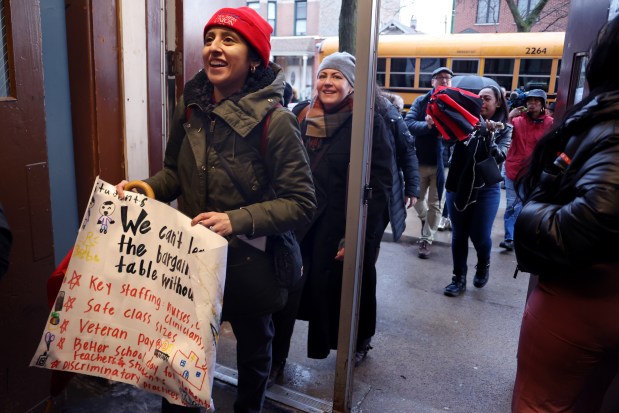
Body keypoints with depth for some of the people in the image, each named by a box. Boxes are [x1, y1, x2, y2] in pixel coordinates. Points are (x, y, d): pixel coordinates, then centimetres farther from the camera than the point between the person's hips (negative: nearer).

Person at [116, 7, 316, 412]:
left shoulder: (275, 120, -20)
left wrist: (237, 220, -30)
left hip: (250, 262, -3)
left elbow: (302, 204, -20)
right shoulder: (189, 108, -3)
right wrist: (147, 188, -9)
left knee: (253, 347, 22)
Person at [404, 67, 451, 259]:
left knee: (435, 204, 4)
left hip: (442, 162, -1)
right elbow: (408, 123, -11)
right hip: (420, 160, 1)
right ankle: (426, 220, 46)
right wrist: (427, 125, -28)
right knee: (417, 199, 16)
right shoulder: (421, 101, 0)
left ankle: (426, 240, 15)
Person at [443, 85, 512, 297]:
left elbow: (499, 156, -10)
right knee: (458, 235, 8)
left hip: (486, 189, -1)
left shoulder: (504, 128, 2)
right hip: (458, 186, 1)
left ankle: (483, 266, 35)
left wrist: (489, 134, -23)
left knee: (480, 235, 3)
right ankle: (459, 278, 22)